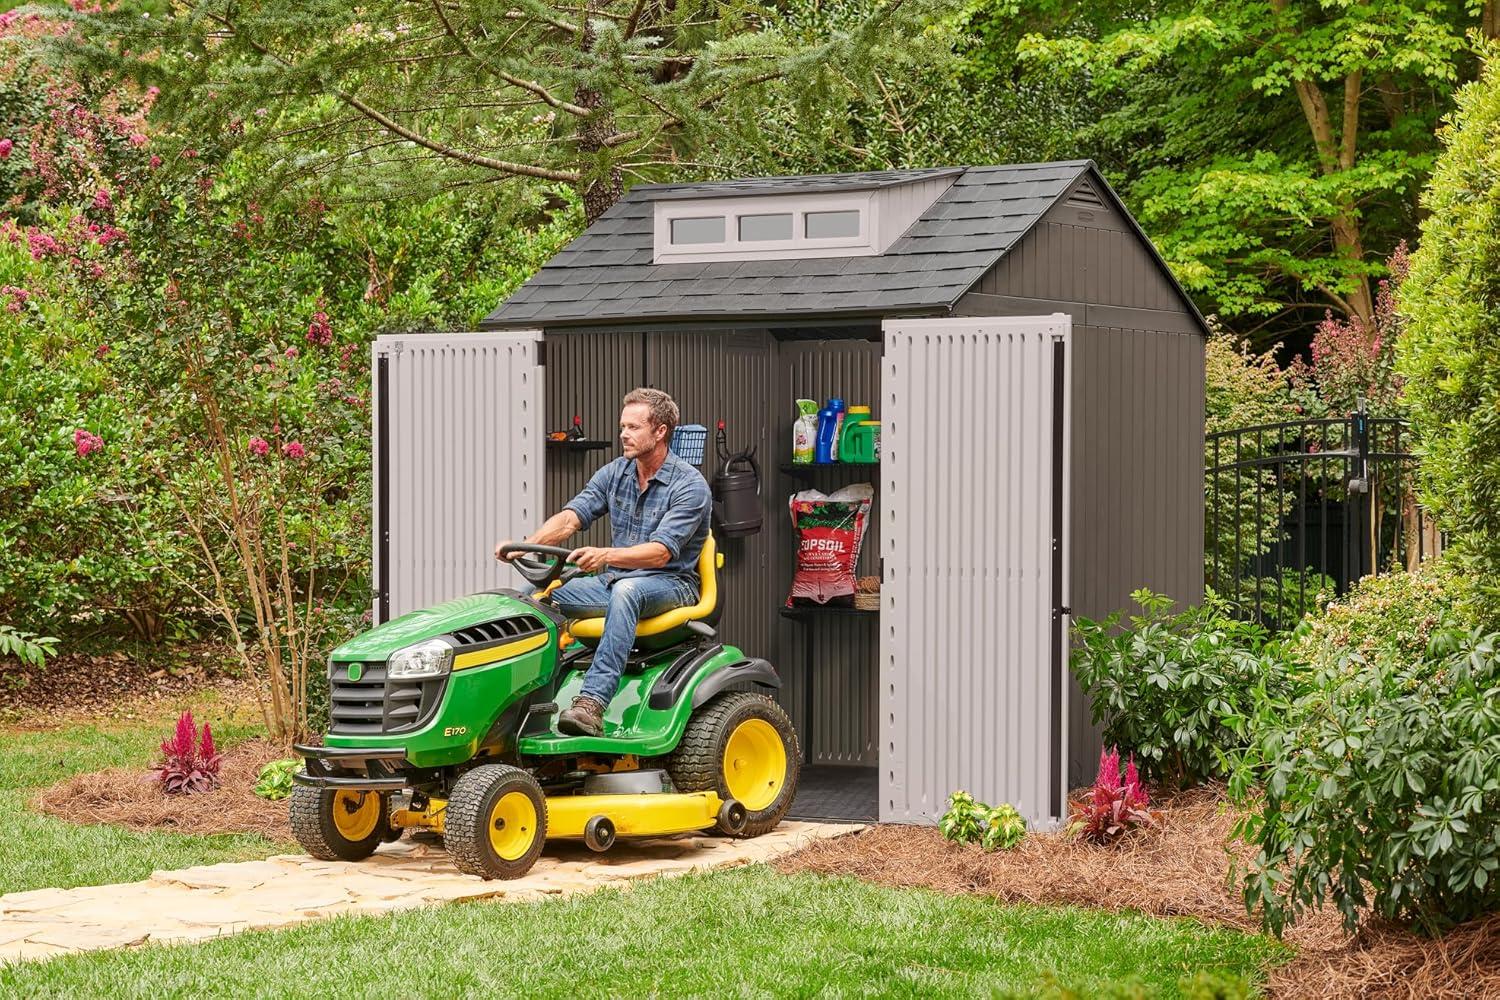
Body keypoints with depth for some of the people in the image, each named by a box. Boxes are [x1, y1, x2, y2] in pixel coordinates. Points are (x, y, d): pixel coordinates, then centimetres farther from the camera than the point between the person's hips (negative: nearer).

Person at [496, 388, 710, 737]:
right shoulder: (615, 473, 6)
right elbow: (570, 517, -5)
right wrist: (525, 545, -24)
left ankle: (592, 702, -51)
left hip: (670, 583, -7)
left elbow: (660, 552, -24)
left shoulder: (689, 484, -13)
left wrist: (605, 555, -41)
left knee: (626, 590, -41)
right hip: (614, 581, 7)